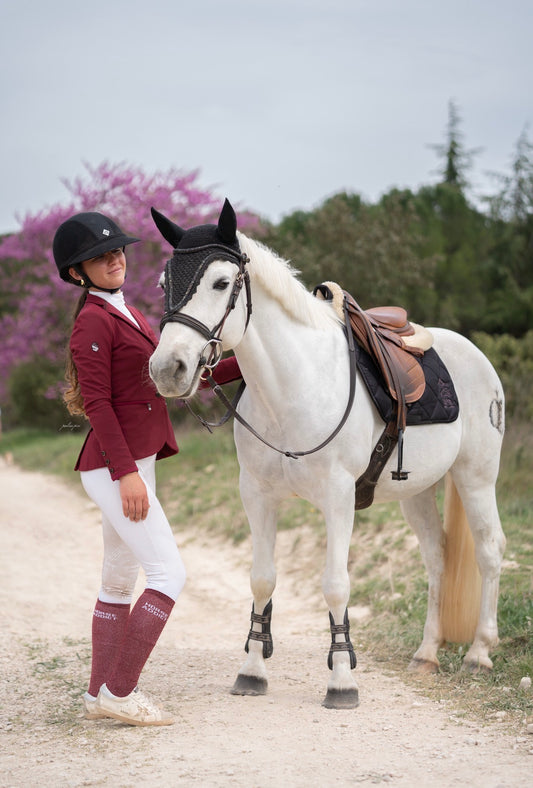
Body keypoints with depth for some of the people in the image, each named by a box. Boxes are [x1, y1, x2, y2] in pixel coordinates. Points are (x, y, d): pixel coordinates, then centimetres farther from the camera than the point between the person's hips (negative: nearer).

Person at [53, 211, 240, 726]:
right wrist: (126, 473, -23)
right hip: (115, 468, -10)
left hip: (134, 465, 10)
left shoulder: (128, 316, 17)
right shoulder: (94, 321, -12)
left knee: (120, 579, 11)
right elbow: (99, 403, -18)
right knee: (168, 572, -12)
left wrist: (251, 363, 16)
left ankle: (100, 694, 17)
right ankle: (119, 692, -9)